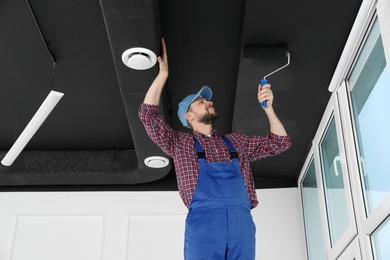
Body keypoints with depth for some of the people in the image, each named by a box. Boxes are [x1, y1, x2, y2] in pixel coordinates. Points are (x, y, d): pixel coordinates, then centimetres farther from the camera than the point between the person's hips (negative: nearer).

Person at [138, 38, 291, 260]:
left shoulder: (235, 141, 27)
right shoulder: (180, 143, 18)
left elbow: (280, 143, 28)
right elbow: (147, 114, 9)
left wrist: (268, 108, 17)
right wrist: (163, 73, 11)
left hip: (241, 221, 3)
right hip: (204, 220, -3)